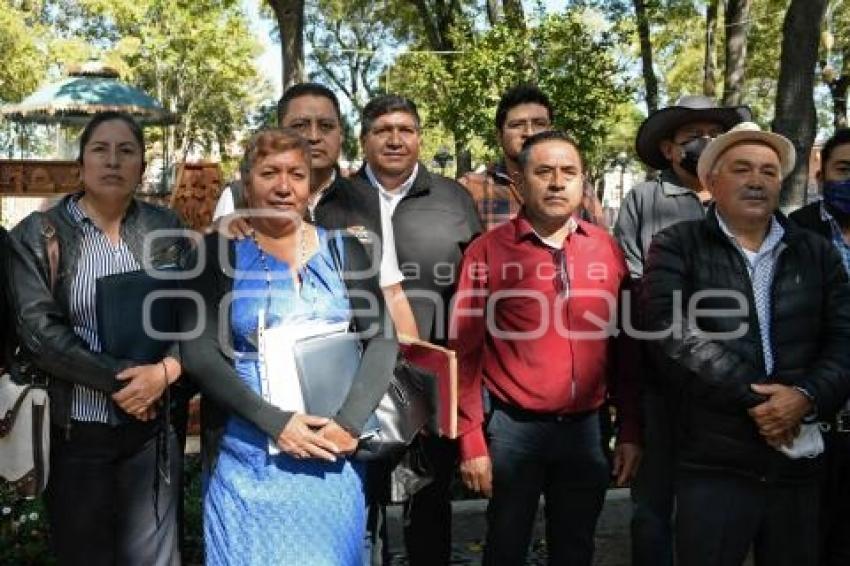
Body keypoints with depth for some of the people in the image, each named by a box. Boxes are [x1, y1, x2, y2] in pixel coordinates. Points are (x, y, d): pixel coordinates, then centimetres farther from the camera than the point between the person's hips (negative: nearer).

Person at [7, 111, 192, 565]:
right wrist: (118, 379, -17)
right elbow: (37, 329, -11)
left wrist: (165, 372, -16)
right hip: (75, 428, -1)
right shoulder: (38, 235, -2)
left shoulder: (165, 229, 5)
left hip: (153, 424, 2)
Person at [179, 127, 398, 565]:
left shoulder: (343, 250, 4)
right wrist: (274, 421, -18)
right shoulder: (219, 251, -2)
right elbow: (199, 352, -9)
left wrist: (350, 423, -15)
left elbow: (382, 338, -2)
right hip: (247, 455, -2)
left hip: (333, 451, 2)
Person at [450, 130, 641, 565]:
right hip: (514, 428, -2)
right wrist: (471, 441, -6)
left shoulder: (607, 250, 3)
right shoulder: (488, 251, -6)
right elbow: (465, 353, -4)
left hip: (585, 428, 3)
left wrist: (630, 432, 6)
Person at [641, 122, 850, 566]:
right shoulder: (677, 247, 0)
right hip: (713, 464, -4)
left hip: (799, 462, 4)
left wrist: (807, 397, -15)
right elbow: (671, 334, -14)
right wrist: (751, 398, -16)